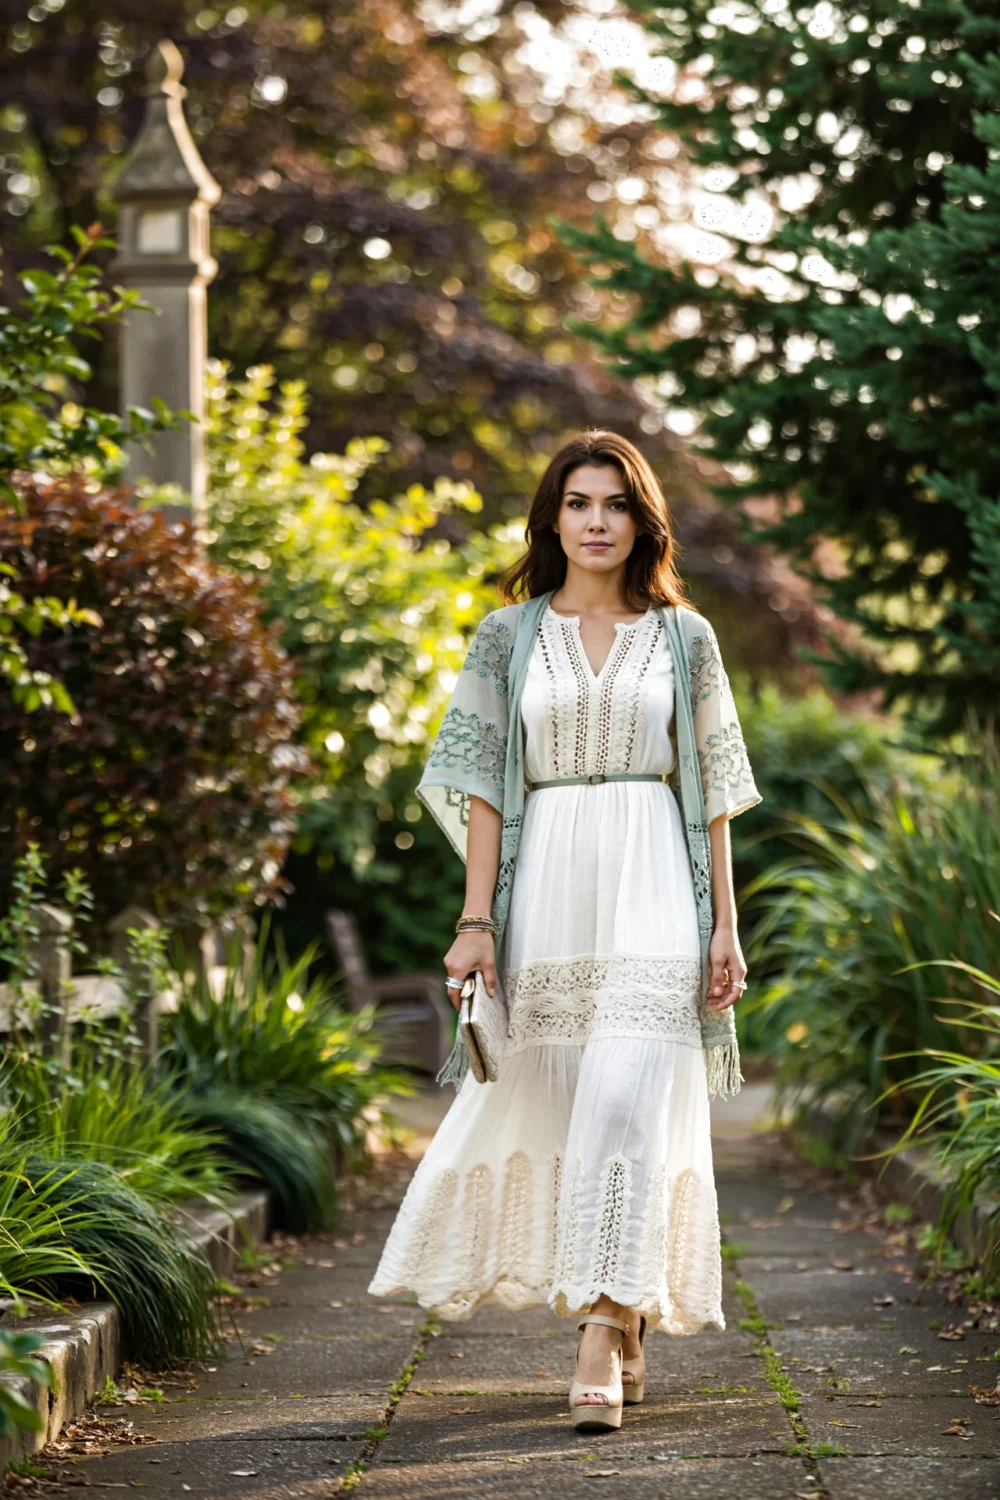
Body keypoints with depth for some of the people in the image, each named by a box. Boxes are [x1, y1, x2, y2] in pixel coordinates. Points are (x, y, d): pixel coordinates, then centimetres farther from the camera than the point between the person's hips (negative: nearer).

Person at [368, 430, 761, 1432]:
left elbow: (712, 787, 8)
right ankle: (628, 1329, 20)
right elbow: (481, 782, 4)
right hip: (546, 888, 1)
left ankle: (602, 1346, -15)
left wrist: (725, 923, 2)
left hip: (653, 891, -1)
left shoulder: (683, 637, 8)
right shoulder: (509, 635, 8)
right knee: (560, 1107, 4)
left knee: (627, 1103, -14)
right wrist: (476, 919, -4)